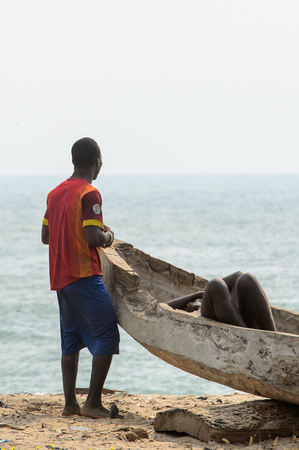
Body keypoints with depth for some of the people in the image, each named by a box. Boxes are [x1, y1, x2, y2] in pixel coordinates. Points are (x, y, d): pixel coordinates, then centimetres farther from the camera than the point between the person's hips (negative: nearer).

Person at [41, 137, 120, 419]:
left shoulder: (55, 193, 12)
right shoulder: (89, 194, -13)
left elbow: (45, 236, 17)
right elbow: (93, 237, -20)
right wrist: (108, 236, 0)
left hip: (60, 277, 8)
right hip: (85, 276, -8)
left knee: (70, 340, 12)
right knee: (107, 335, -4)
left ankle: (70, 404, 10)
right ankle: (93, 403, -8)